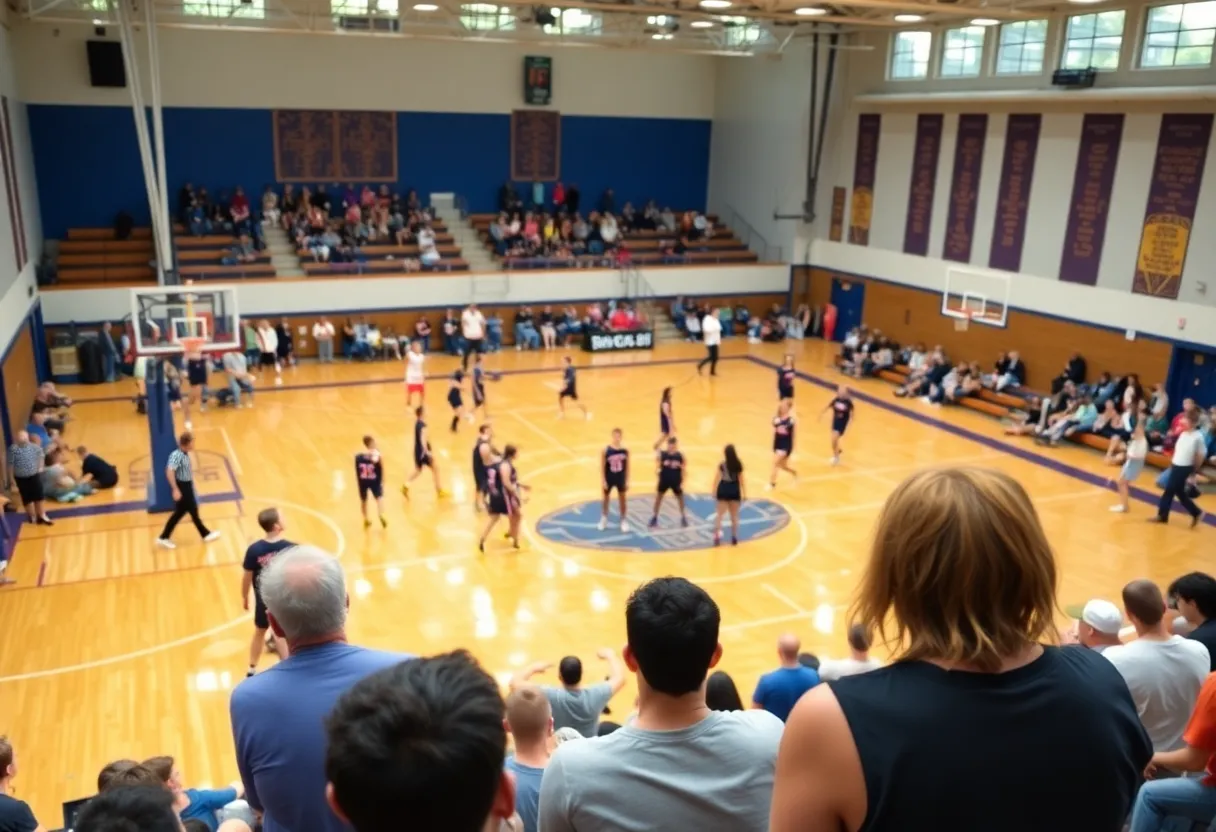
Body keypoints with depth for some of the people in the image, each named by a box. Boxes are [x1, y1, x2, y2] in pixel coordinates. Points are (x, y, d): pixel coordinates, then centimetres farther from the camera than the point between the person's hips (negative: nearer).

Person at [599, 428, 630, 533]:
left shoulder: (625, 450, -7)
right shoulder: (606, 450, -14)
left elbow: (627, 467, 0)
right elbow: (602, 467, -10)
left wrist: (627, 481, -1)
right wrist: (604, 481, -12)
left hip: (620, 479, 1)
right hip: (609, 479, -1)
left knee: (623, 500, 10)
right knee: (606, 499, 14)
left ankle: (624, 521, 23)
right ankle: (604, 519, 32)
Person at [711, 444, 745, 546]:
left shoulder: (722, 464, -10)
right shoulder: (738, 465, -6)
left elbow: (717, 478, -9)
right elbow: (741, 480, -2)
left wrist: (714, 491, -2)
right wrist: (744, 493, 5)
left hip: (723, 490, -1)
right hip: (734, 490, 1)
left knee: (719, 514, 7)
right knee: (734, 515, 13)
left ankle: (717, 534, -5)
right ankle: (734, 537, 15)